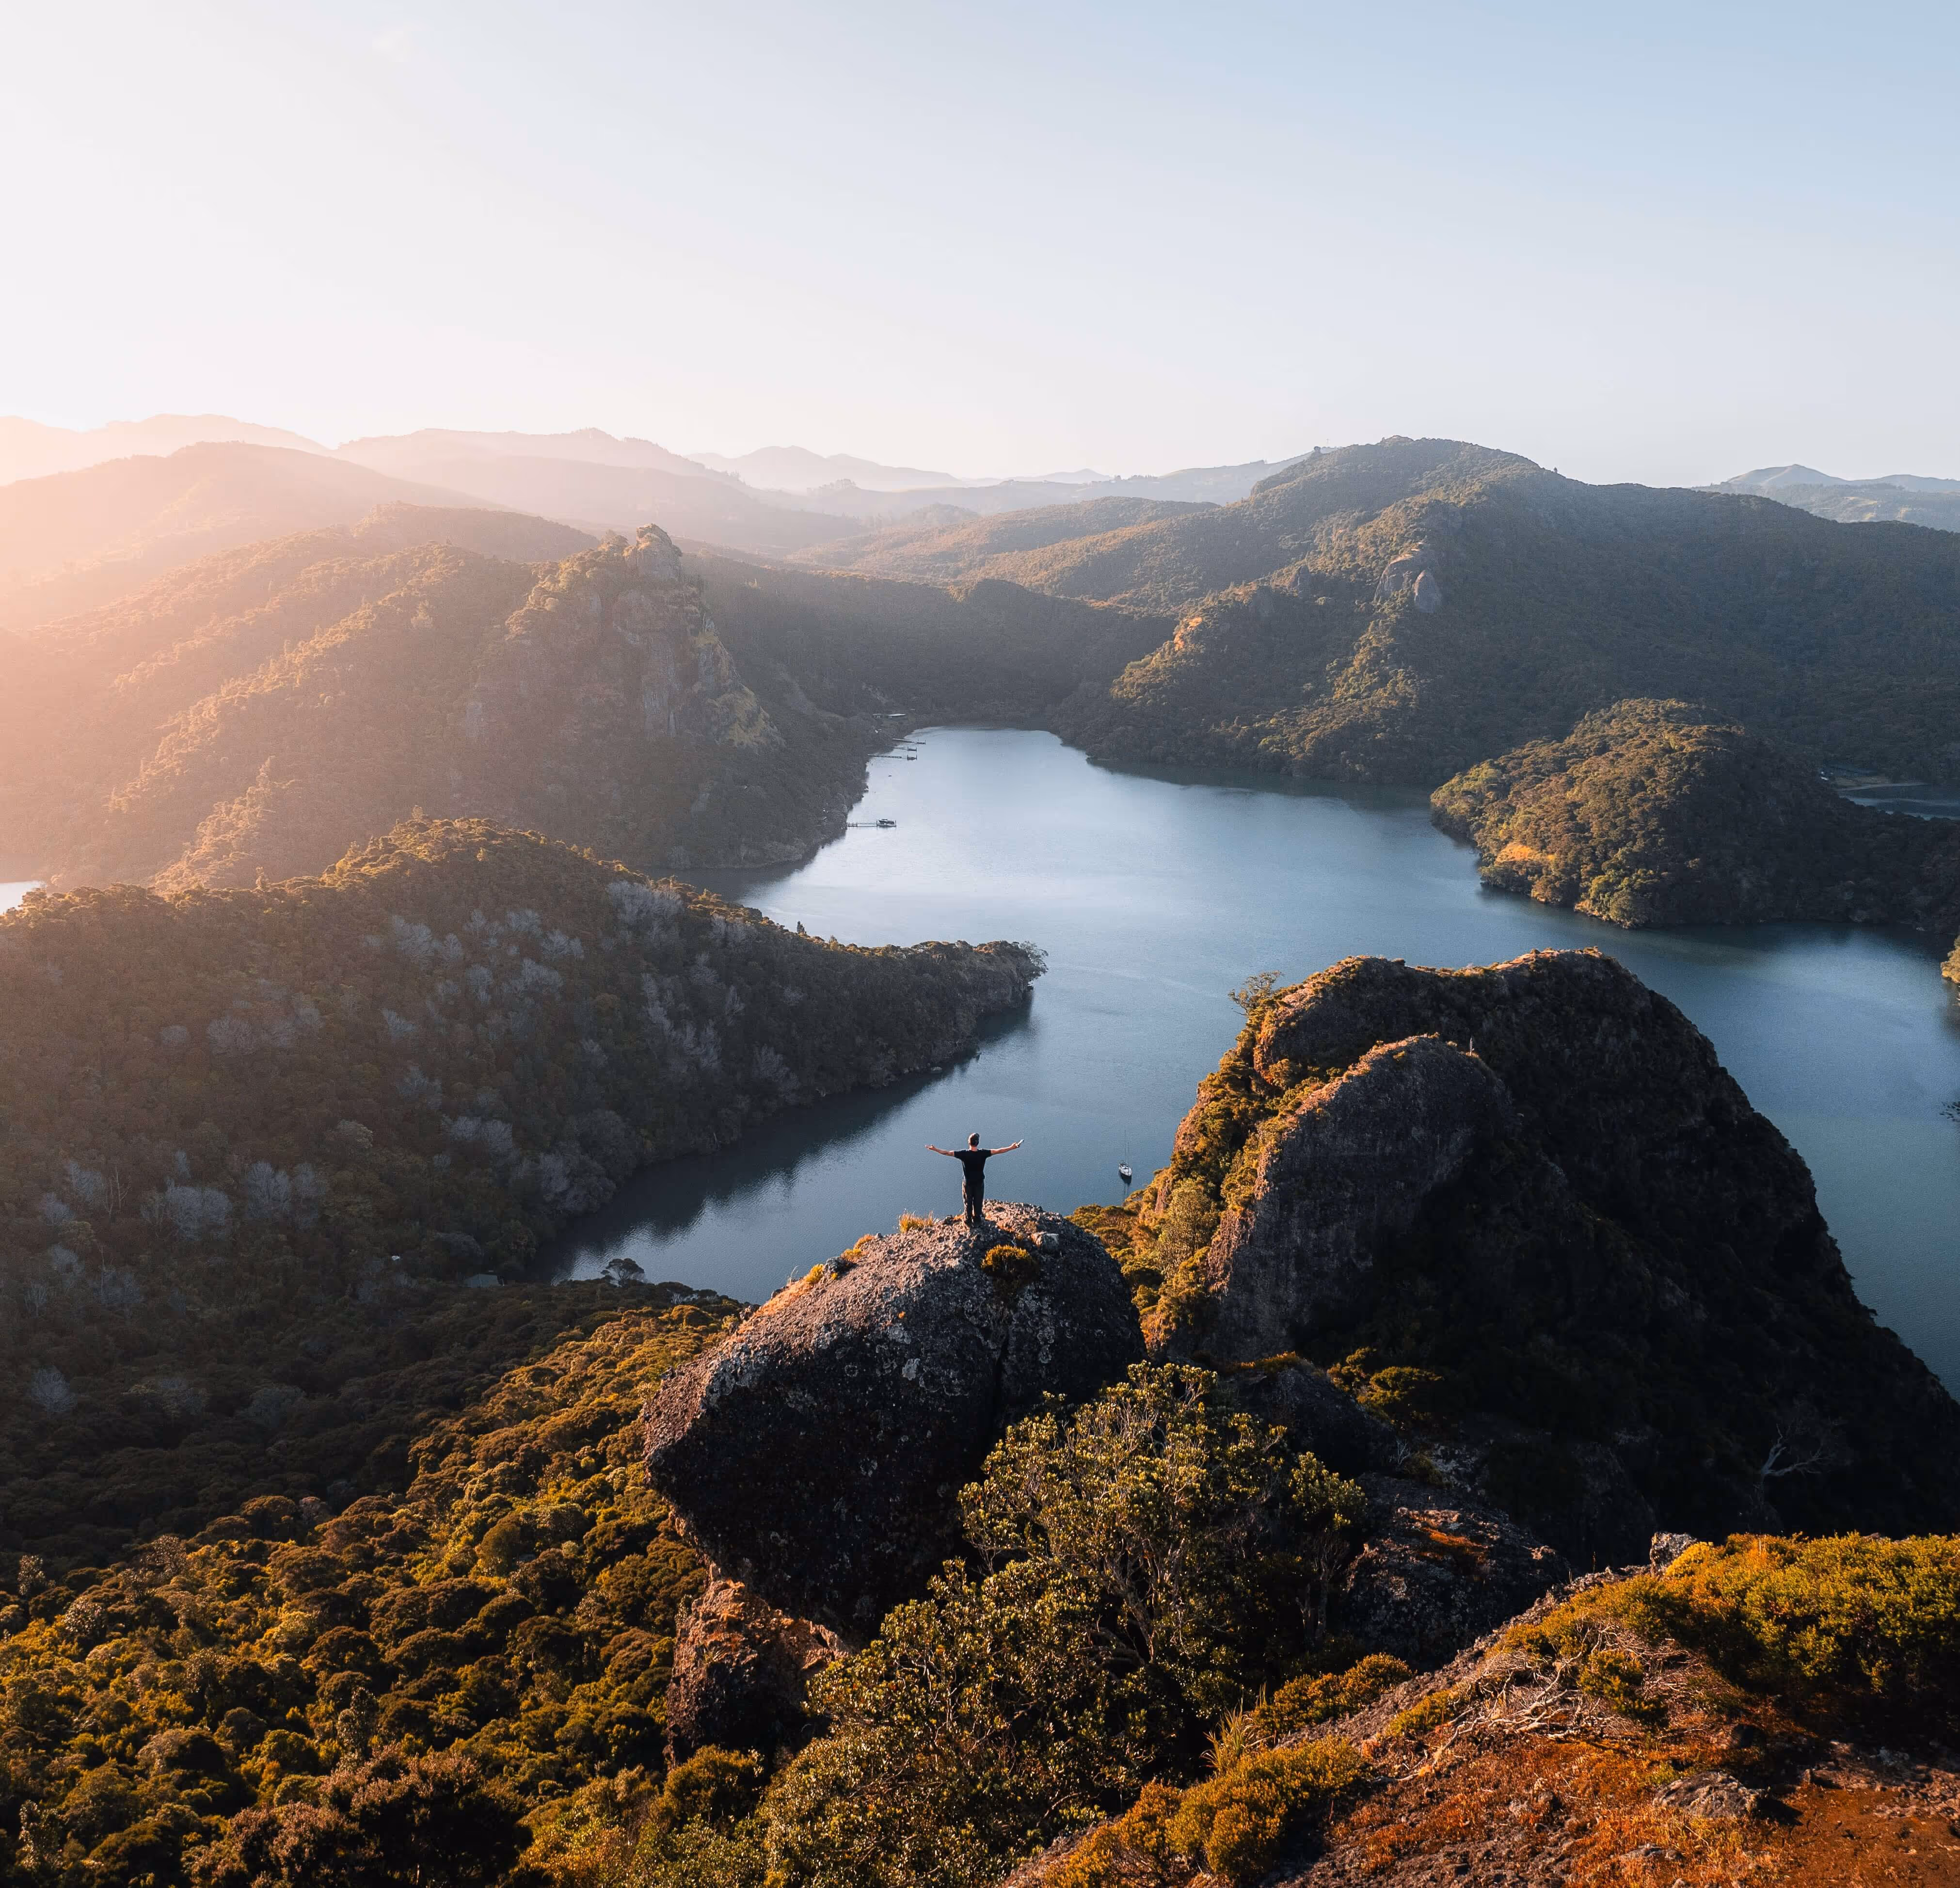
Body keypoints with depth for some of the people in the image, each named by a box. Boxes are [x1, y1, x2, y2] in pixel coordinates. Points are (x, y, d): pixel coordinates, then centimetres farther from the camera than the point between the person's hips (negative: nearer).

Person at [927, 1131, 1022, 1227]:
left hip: (968, 1183, 0)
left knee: (968, 1203, 16)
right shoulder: (983, 1153, -19)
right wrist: (1012, 1148, -10)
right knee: (978, 1203, 15)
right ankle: (977, 1221, 26)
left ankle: (968, 1222, 26)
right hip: (980, 1183, 0)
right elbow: (998, 1151, -17)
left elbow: (947, 1153, -16)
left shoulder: (964, 1154, -19)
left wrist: (934, 1149, -6)